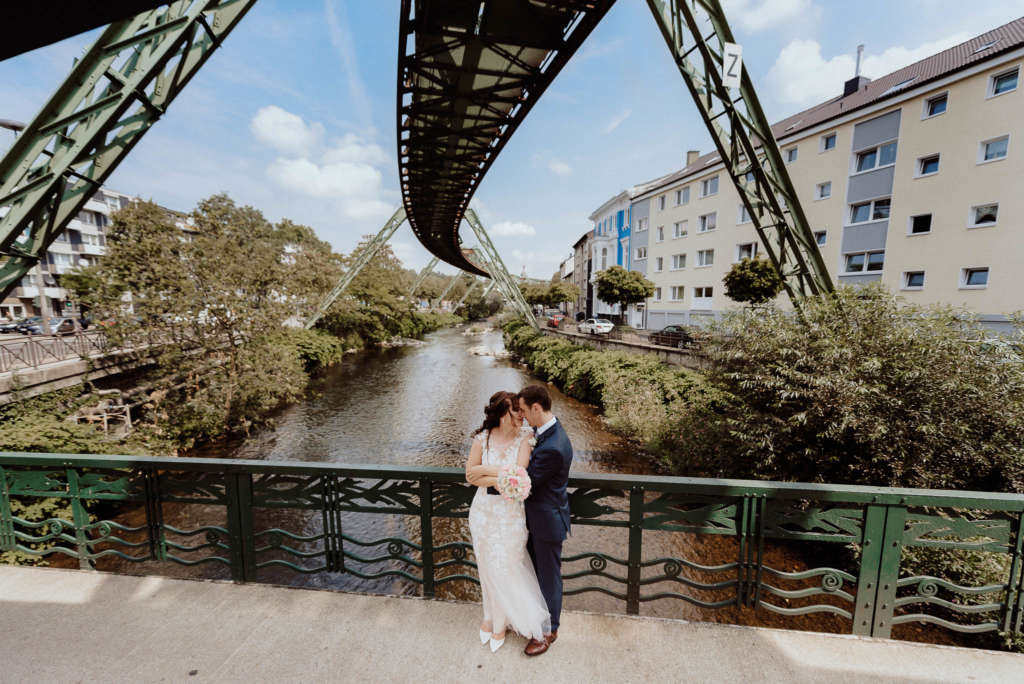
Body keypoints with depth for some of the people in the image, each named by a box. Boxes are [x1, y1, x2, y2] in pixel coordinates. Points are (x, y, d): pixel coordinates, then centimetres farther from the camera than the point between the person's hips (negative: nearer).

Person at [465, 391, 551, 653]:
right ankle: (493, 617, 44)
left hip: (511, 513, -2)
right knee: (488, 565, 18)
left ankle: (499, 621, 39)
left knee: (506, 566, 13)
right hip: (484, 511, 2)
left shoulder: (526, 437, -14)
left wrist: (486, 470, -16)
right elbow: (470, 475, -5)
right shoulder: (482, 438, -9)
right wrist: (502, 475, -17)